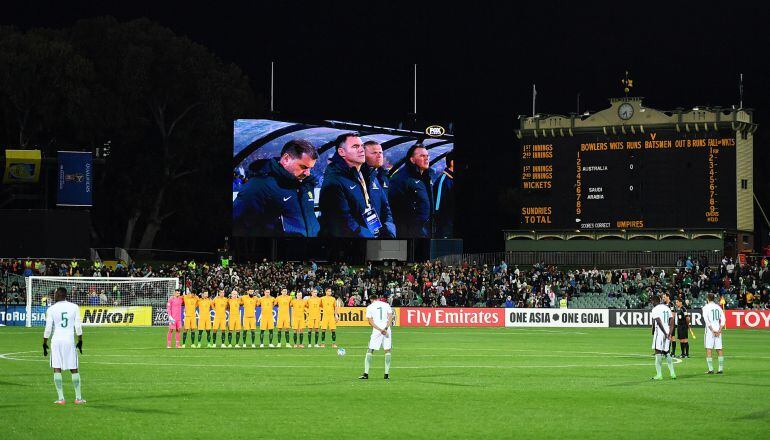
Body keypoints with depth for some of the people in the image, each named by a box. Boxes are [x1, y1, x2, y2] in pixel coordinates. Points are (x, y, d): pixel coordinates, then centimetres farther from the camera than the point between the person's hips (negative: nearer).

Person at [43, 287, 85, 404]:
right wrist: (80, 341, 10)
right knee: (74, 369, 9)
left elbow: (48, 328, -4)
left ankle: (61, 398, -4)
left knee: (57, 369, 1)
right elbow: (78, 326, 1)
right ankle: (78, 398, 11)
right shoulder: (74, 307, 2)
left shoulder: (51, 309, -3)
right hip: (70, 340, 2)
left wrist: (45, 343, 7)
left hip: (56, 340, -2)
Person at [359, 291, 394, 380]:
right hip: (387, 331, 2)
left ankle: (366, 373, -2)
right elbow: (390, 317, 0)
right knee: (387, 351, 8)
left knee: (370, 351, 4)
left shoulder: (370, 307, 7)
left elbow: (370, 321, -3)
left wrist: (380, 329, -11)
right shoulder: (386, 305, 12)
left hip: (376, 331, -2)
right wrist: (386, 328, -10)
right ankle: (387, 374, 4)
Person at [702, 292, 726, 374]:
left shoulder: (706, 307, -4)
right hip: (718, 330, 5)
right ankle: (721, 369, 5)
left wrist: (712, 330, -10)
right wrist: (719, 330, 0)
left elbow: (707, 320, -12)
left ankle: (711, 369, -9)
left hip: (710, 330, -5)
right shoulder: (718, 307, 10)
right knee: (719, 349, 6)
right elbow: (723, 320, 4)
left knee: (708, 349, -3)